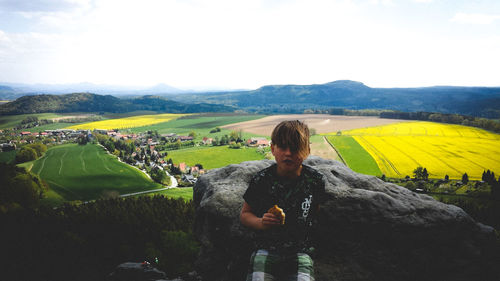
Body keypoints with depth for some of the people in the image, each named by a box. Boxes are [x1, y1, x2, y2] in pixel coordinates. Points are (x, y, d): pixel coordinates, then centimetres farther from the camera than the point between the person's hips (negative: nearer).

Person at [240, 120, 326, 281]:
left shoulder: (316, 181, -3)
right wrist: (260, 223, -12)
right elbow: (244, 214, 6)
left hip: (300, 254, 0)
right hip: (265, 251, 0)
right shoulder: (261, 180, -5)